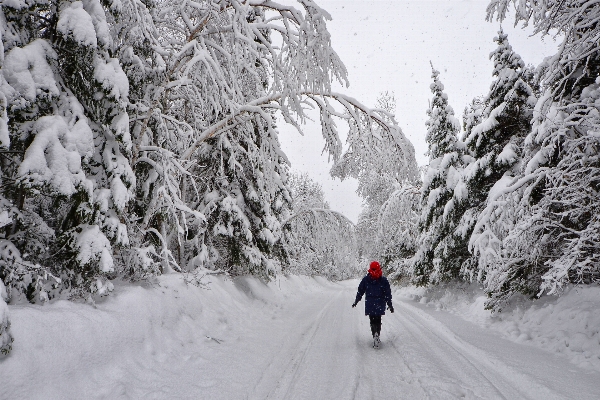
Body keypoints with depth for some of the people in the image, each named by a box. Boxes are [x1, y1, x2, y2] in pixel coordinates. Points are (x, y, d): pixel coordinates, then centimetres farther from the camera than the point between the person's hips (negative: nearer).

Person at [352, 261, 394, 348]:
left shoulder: (365, 279, -2)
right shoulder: (383, 280, -4)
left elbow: (360, 291, 5)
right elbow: (388, 293, -1)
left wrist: (356, 302, 16)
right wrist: (390, 305, 7)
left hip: (369, 304, 0)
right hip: (380, 304, 0)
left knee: (372, 320, 5)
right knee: (378, 320, 13)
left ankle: (375, 334, -16)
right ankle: (377, 335, 2)